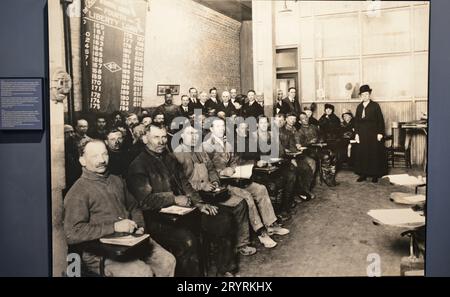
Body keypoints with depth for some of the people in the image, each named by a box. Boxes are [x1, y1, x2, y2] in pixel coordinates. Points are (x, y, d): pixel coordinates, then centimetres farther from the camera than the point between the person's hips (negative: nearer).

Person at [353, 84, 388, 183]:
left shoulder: (375, 106, -2)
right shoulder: (359, 107, 10)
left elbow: (380, 120, -5)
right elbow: (356, 121, 10)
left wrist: (380, 133, -12)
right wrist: (356, 133, 2)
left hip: (373, 134, -4)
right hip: (362, 135, 4)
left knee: (374, 154, 1)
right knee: (361, 154, 3)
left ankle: (375, 175, 10)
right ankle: (363, 174, 12)